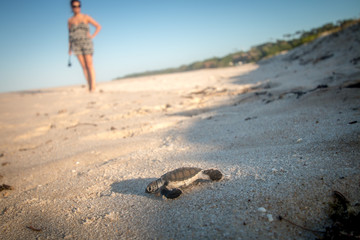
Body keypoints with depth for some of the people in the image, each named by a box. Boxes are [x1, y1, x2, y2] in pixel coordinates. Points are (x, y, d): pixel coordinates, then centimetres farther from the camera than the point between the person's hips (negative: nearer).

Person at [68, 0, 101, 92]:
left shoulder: (86, 17, 5)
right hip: (76, 45, 3)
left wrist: (93, 36, -3)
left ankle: (93, 86, -10)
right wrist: (70, 48, 10)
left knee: (89, 65, -9)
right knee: (84, 66, -1)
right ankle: (89, 86, 1)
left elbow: (98, 26, 8)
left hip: (86, 43, -2)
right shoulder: (70, 21, 12)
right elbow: (70, 35, 15)